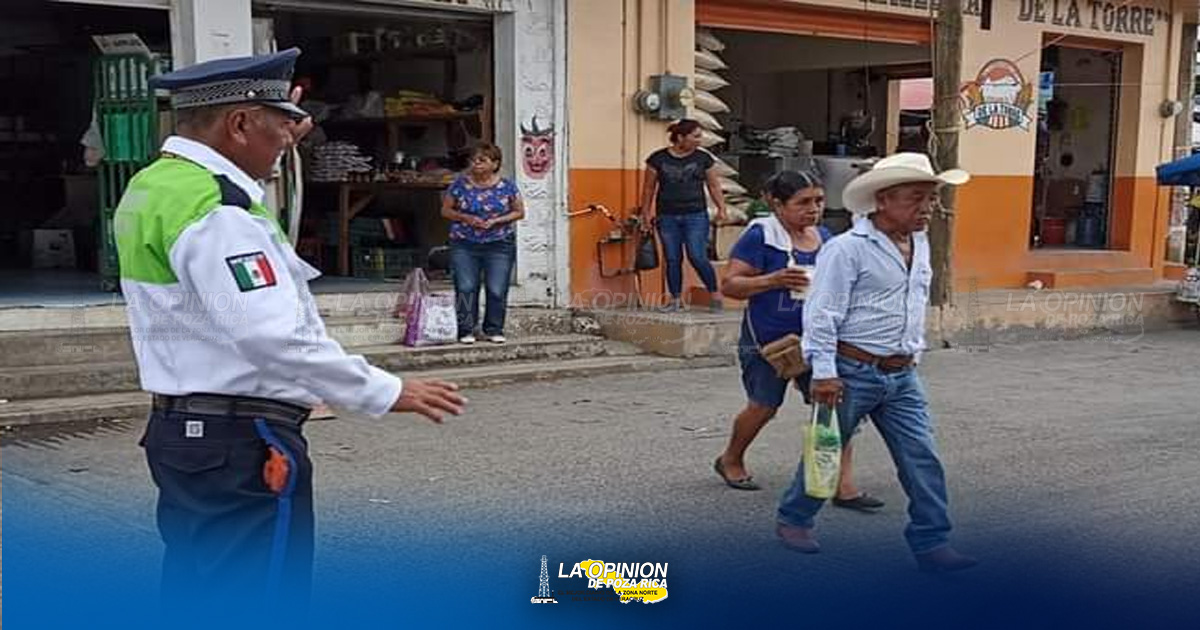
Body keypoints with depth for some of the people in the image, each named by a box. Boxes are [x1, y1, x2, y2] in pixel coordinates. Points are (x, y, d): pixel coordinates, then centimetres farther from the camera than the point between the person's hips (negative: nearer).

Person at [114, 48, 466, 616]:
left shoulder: (153, 187, 10)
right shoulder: (214, 212, -22)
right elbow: (273, 336, -30)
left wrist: (280, 142, 38)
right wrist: (387, 393, -24)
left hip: (183, 429, 10)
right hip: (242, 444, -10)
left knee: (195, 596, 19)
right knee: (258, 603, -1)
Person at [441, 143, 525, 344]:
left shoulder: (506, 186, 1)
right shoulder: (460, 184, 2)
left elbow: (519, 212, 6)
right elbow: (446, 210, 8)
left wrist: (496, 221, -9)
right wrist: (466, 218, -10)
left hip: (499, 246, 0)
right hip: (464, 245, 1)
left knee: (497, 290, -3)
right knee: (465, 288, -4)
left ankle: (494, 330, 12)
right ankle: (466, 330, 5)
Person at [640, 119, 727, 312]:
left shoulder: (703, 158, 4)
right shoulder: (658, 159, 1)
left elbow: (714, 186, 10)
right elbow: (649, 188, 8)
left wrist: (722, 209, 2)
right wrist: (646, 212, 7)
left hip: (696, 216, -1)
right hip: (667, 217, 1)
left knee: (698, 258, -8)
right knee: (672, 259, 4)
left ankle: (715, 294, 6)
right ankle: (676, 299, 15)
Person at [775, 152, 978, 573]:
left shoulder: (920, 244, 9)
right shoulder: (847, 248, -16)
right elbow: (821, 314, -17)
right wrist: (824, 373, -20)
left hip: (902, 377, 6)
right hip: (853, 372, -6)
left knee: (922, 459, 0)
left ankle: (931, 543, 8)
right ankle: (793, 519, 30)